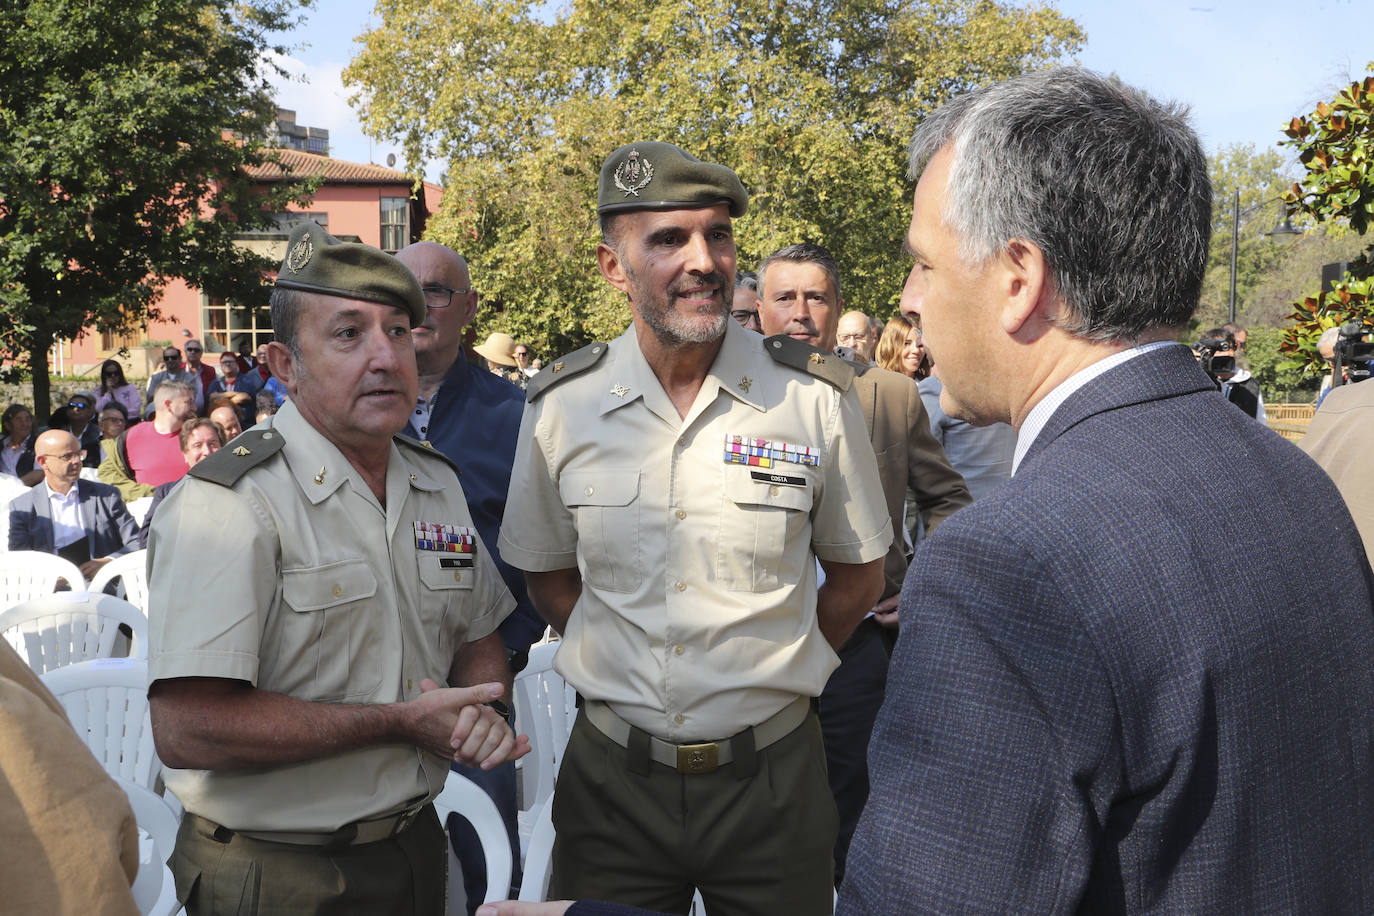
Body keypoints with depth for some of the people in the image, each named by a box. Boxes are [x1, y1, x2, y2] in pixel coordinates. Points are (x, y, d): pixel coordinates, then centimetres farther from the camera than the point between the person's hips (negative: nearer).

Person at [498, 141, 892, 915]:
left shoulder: (817, 397, -6)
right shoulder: (561, 406, -3)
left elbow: (859, 574, 5)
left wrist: (767, 673, 1)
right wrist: (628, 677, 3)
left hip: (770, 773, -1)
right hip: (612, 775, 1)